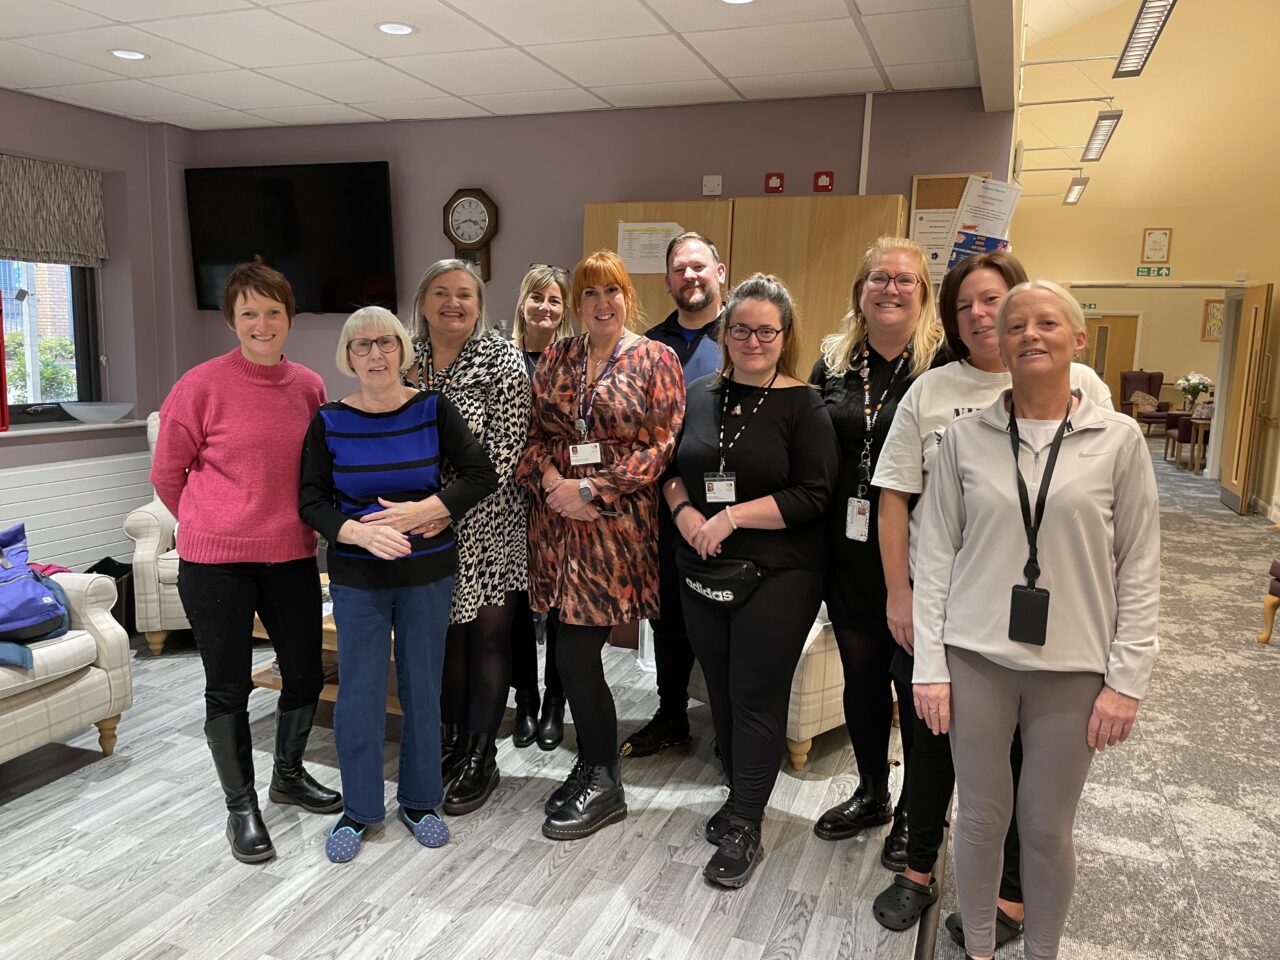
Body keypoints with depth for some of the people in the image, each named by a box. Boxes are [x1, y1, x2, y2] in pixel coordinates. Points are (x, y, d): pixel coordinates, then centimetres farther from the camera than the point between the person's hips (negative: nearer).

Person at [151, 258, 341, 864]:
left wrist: (286, 521, 12)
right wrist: (212, 525, 10)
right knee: (228, 687, 8)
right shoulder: (202, 385, -10)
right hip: (215, 562, -4)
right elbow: (166, 473, 2)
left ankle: (289, 774, 39)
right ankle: (241, 805, 27)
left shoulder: (310, 387, 3)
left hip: (292, 557, 4)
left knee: (305, 673, 13)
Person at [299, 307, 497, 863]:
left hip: (427, 573, 0)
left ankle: (419, 800, 29)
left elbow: (482, 475, -6)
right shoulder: (329, 421, -2)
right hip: (357, 577, 0)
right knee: (359, 692, 5)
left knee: (422, 688, 10)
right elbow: (312, 500, -4)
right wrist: (361, 532, -23)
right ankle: (358, 809, 25)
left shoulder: (433, 410, -4)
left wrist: (422, 511, -18)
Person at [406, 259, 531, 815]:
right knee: (445, 631, 15)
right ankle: (451, 743, 34)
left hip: (486, 525, -4)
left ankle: (481, 759, 21)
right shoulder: (405, 359, 4)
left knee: (487, 636, 6)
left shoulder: (503, 363, -10)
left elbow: (502, 456, -17)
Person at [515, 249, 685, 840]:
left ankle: (603, 783, 14)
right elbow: (535, 431, 12)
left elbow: (663, 443, -8)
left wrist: (590, 488, -13)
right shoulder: (556, 359, 13)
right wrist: (551, 481, -8)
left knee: (575, 653, -5)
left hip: (616, 523, -4)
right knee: (578, 651, 7)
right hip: (558, 519, 5)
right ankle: (594, 765, 27)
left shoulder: (655, 359, -1)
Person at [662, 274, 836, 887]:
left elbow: (813, 495, -14)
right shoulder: (701, 394, 8)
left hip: (777, 576, -5)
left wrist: (732, 517, -18)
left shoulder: (803, 405, -7)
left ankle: (744, 830, 13)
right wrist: (684, 511, -8)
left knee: (756, 697, 0)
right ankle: (741, 796, 35)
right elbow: (671, 468, 13)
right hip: (703, 570, 5)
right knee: (722, 691, 14)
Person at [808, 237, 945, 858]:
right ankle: (871, 794, 38)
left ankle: (917, 810, 31)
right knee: (861, 676, 17)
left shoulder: (944, 366, -8)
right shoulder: (833, 363, 6)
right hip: (849, 552, 5)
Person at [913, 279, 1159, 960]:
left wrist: (1126, 680, -3)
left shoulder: (1119, 440, -2)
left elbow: (1139, 570, 0)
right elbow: (935, 554, 0)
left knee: (1048, 827, 12)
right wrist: (929, 665, -3)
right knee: (981, 816, 11)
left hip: (1074, 670, 0)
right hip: (975, 659, 1)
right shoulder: (965, 437, -1)